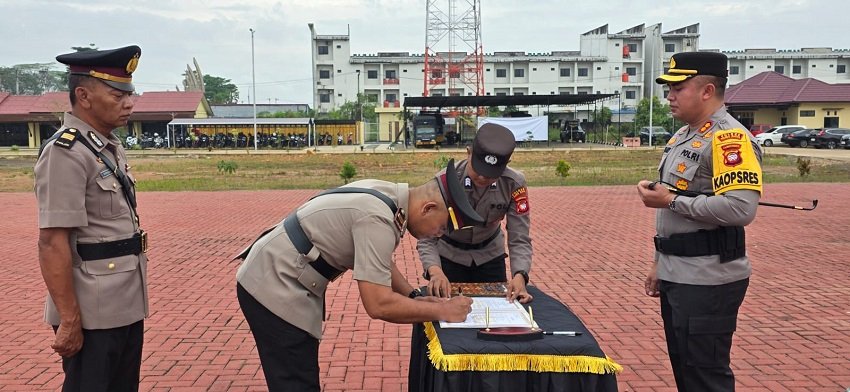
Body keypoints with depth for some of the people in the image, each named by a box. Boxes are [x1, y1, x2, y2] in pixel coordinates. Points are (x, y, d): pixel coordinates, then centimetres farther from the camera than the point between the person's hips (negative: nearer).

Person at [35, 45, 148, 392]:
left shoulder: (111, 147, 11)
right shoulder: (66, 153, -16)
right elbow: (52, 243, -20)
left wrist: (132, 297, 18)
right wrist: (69, 320, -20)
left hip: (126, 307, 9)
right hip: (93, 314, -9)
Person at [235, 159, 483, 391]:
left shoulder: (386, 195, 1)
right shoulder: (377, 218, -27)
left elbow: (376, 259, 16)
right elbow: (378, 304, -30)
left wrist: (413, 296, 4)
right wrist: (442, 311, -19)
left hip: (274, 279, 10)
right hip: (272, 288, -10)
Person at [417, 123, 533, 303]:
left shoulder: (514, 184, -25)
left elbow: (519, 239, -21)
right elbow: (427, 237, -29)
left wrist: (519, 275, -40)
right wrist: (435, 271, -47)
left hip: (490, 254, 2)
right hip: (449, 255, -2)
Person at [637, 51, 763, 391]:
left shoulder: (729, 138, -16)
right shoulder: (682, 136, 13)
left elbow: (741, 209, -28)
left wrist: (672, 200, -20)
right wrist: (660, 263, 19)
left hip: (707, 282, -10)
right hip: (676, 276, 10)